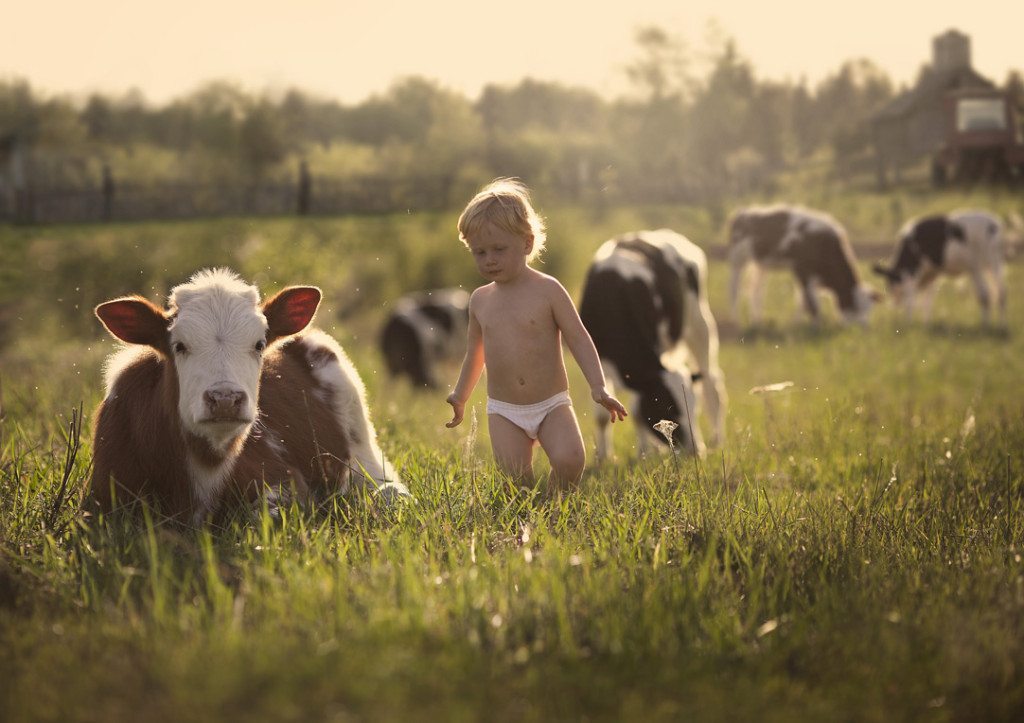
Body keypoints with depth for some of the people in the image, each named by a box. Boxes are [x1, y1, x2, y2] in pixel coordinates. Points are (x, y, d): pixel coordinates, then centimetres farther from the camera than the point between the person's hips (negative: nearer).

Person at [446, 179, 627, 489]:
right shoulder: (480, 299, 6)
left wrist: (599, 388, -17)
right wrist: (460, 396, 27)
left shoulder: (547, 290, -6)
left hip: (552, 405, -3)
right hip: (504, 412, 3)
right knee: (516, 481, -12)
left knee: (569, 459, -23)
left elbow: (578, 338, -7)